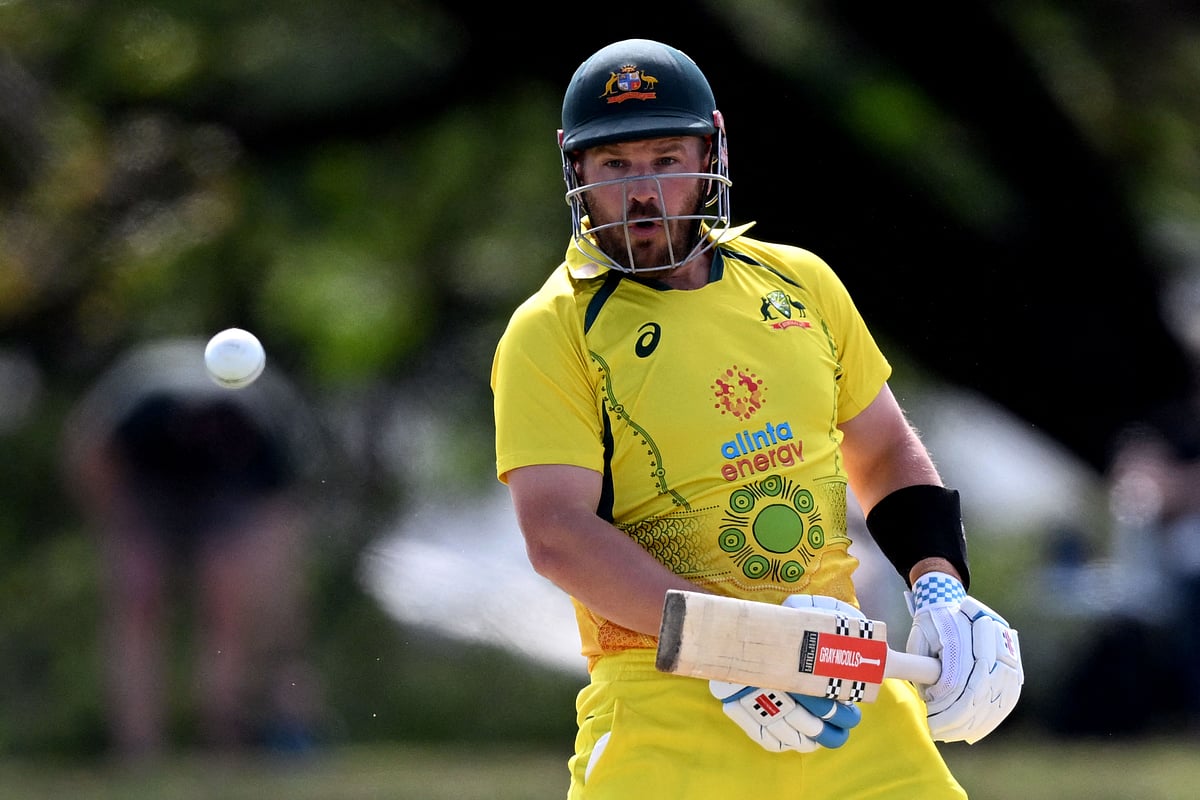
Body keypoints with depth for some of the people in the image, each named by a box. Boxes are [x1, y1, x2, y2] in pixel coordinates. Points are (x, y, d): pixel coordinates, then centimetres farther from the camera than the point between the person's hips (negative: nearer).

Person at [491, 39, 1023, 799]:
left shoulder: (801, 285, 13)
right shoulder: (553, 334, -2)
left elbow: (886, 453, 25)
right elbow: (556, 533, -13)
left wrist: (939, 586, 8)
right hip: (667, 699, -4)